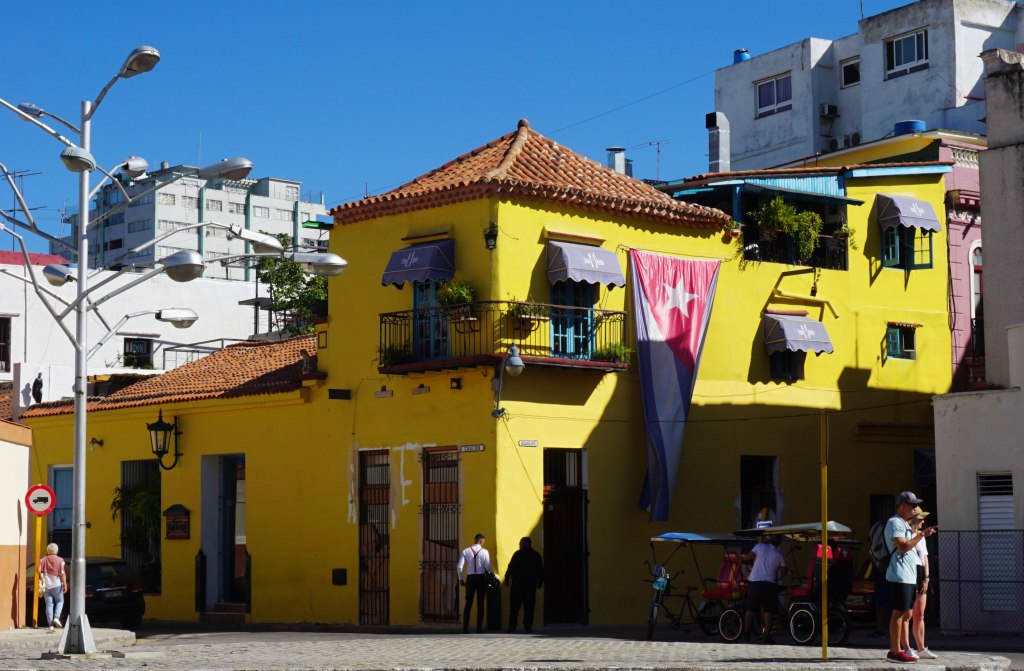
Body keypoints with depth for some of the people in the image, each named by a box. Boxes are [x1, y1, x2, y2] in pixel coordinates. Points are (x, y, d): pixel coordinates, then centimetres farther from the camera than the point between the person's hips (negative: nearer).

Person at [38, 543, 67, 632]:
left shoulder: (43, 560, 3)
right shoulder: (60, 560, -5)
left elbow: (40, 571, -5)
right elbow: (62, 573, -10)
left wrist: (43, 582, 7)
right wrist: (65, 585, -6)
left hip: (46, 585, 2)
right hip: (57, 585, -2)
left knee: (49, 604, 4)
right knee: (60, 601, 15)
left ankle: (50, 625, 2)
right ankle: (56, 617, -6)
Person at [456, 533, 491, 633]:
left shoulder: (466, 551, 0)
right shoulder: (484, 552, -6)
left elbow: (459, 567, -5)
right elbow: (488, 568, -10)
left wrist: (460, 579, 8)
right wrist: (487, 572, 14)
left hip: (470, 578, 2)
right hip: (481, 578, -2)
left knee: (468, 604, 8)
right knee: (480, 604, 7)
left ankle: (465, 628, 4)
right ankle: (479, 628, 5)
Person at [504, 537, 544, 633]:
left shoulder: (517, 554, -4)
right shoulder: (536, 555, 7)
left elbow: (511, 567, -7)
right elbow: (541, 570, 12)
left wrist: (507, 578, 2)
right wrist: (540, 582, 20)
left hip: (518, 584, -3)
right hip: (531, 585, 3)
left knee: (514, 606, 1)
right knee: (529, 606, 5)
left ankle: (512, 626, -4)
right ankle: (528, 625, -1)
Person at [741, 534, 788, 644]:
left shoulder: (760, 546, -1)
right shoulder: (780, 554, 2)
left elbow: (746, 558, -4)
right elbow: (783, 573, 7)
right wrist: (787, 570, 29)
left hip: (755, 582, 1)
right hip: (769, 584, -1)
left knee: (750, 609, 11)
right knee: (768, 611, 2)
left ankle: (746, 633, 15)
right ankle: (767, 636, -3)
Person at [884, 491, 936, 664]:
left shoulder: (905, 525, 23)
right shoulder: (895, 523, -10)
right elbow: (903, 546, -21)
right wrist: (921, 535, -19)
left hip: (909, 577, 10)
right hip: (900, 577, -10)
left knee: (906, 614, 10)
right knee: (899, 613, -9)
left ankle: (895, 650, 13)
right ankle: (895, 652, -9)